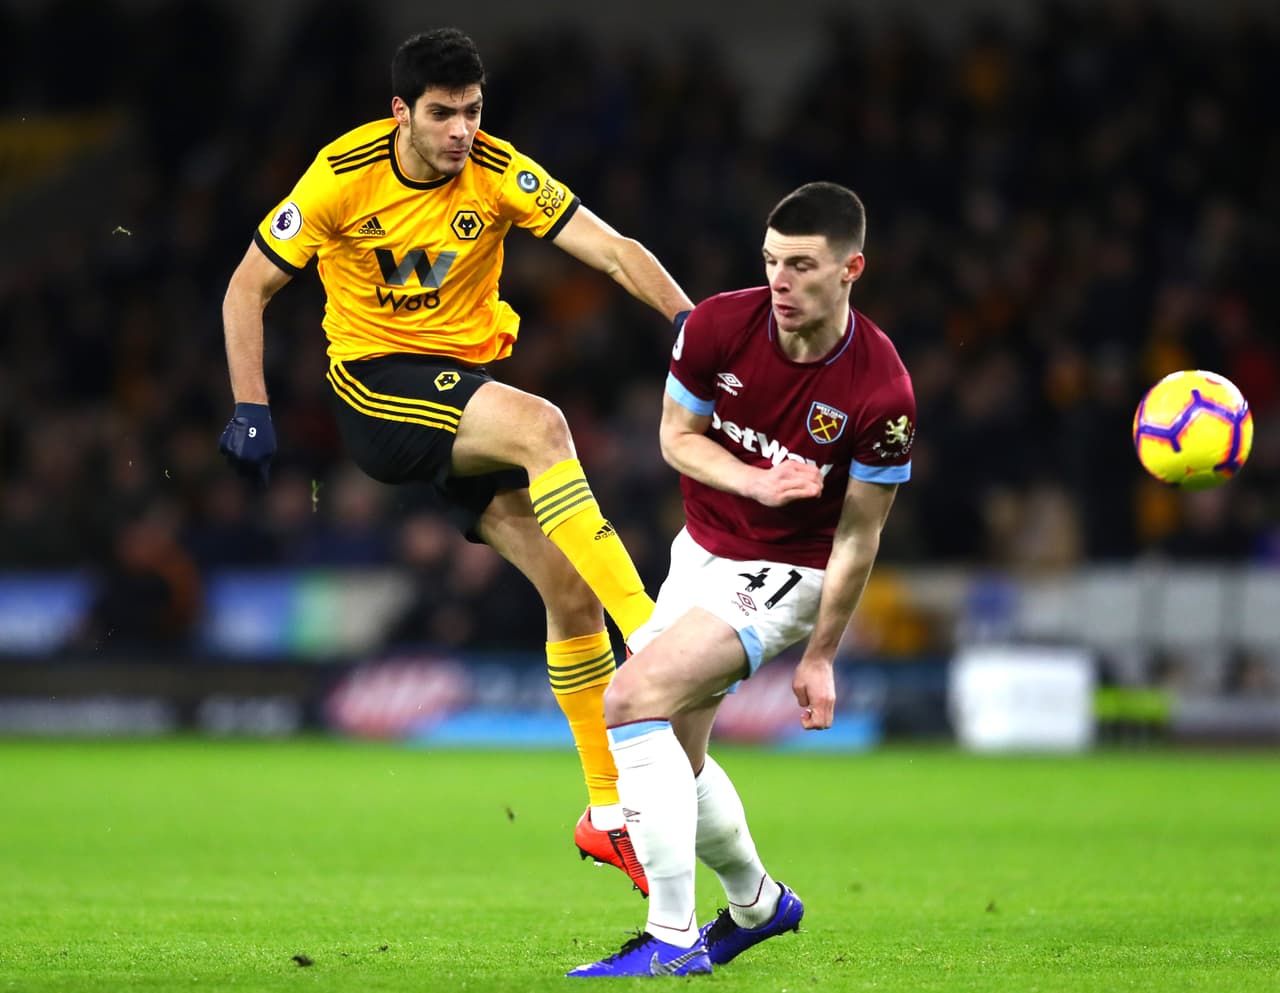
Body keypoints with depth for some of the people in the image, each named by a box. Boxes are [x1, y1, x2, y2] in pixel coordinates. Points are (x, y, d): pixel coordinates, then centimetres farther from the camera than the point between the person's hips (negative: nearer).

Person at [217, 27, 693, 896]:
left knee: (572, 588, -7)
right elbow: (248, 287, -1)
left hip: (469, 386, 4)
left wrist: (686, 318, -32)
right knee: (541, 425, -32)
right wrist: (251, 408, -9)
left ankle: (608, 812, 5)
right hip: (374, 386, -4)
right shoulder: (343, 176, -11)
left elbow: (613, 251, -14)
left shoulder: (500, 174, -7)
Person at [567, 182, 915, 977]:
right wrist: (757, 483, -19)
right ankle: (758, 903, 41)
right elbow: (677, 436, 0)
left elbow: (857, 537, -15)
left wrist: (820, 658, -9)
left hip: (783, 575, -6)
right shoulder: (718, 327, -15)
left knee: (631, 702, -24)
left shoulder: (882, 394, -25)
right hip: (702, 552, 6)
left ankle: (674, 939, -20)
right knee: (673, 752, 13)